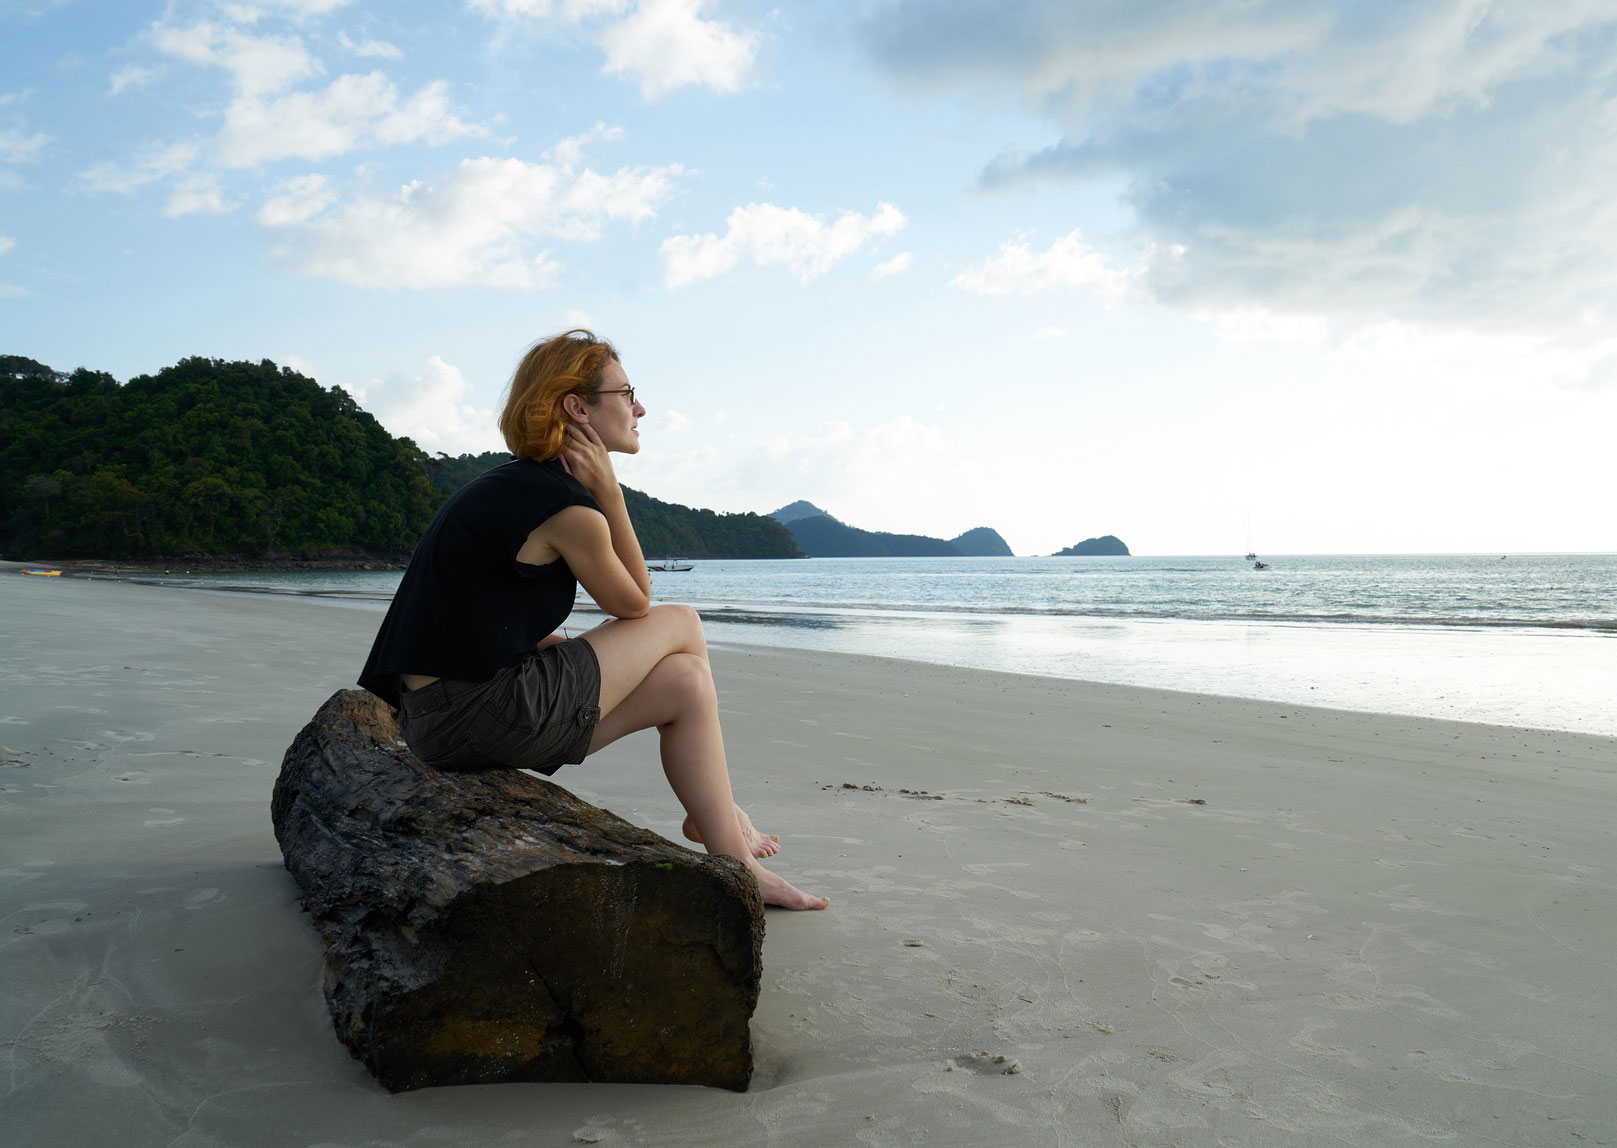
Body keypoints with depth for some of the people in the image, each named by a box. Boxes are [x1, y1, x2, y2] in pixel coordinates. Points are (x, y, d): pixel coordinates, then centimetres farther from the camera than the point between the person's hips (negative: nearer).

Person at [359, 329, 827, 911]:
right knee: (682, 625, 4)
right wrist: (609, 490, -3)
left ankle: (735, 864, 17)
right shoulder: (570, 508, -16)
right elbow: (635, 604, 1)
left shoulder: (508, 485, 15)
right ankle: (725, 836, 21)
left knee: (685, 680, 12)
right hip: (480, 716, -9)